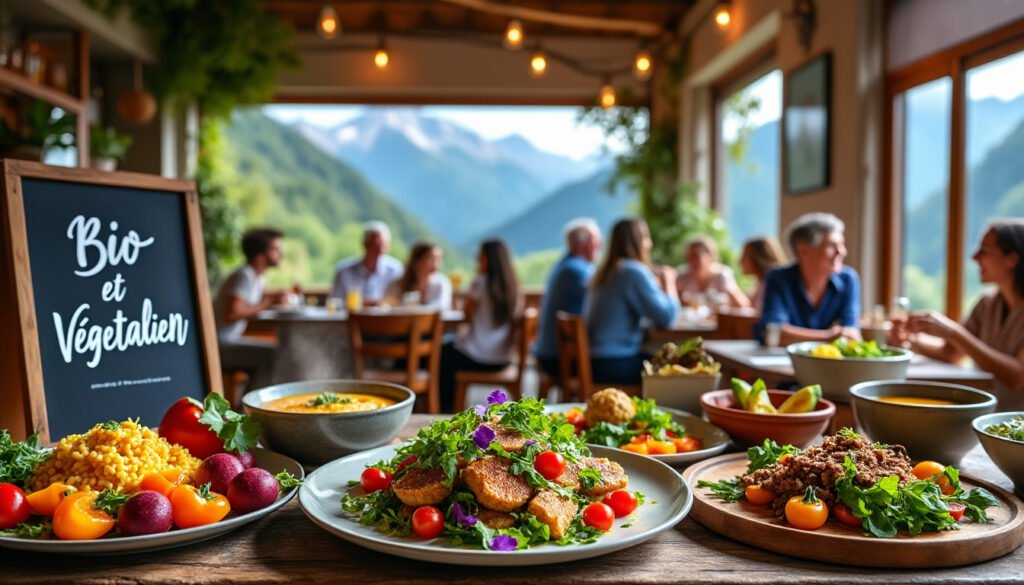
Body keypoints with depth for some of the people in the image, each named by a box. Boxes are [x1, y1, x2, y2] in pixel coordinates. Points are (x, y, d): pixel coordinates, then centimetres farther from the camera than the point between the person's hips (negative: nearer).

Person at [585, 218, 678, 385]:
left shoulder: (606, 272, 13)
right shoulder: (635, 271, -14)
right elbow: (667, 316, -15)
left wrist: (659, 284, 14)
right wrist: (669, 282, 2)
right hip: (613, 365, -9)